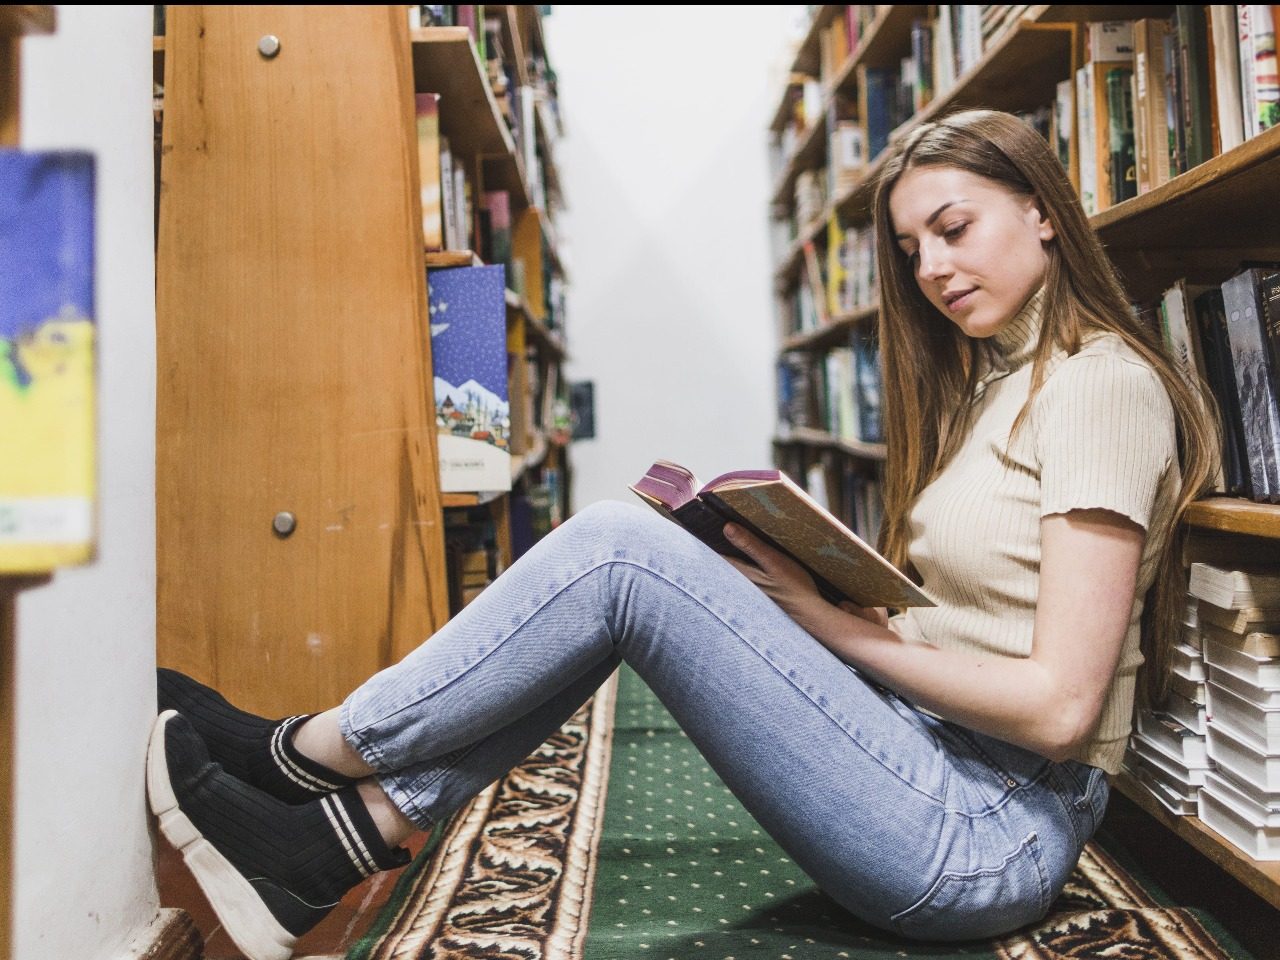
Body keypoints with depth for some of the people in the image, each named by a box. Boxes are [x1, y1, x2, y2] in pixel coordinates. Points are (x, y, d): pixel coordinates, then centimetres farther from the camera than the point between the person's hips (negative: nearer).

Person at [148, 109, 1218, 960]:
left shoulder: (1100, 380, -12)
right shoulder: (995, 381, 16)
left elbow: (1059, 705, -19)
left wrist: (849, 629, -13)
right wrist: (814, 572, -1)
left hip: (990, 835, -8)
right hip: (937, 761, 9)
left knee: (619, 551, -18)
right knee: (626, 561, -2)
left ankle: (310, 750, 1)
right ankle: (347, 837, -3)